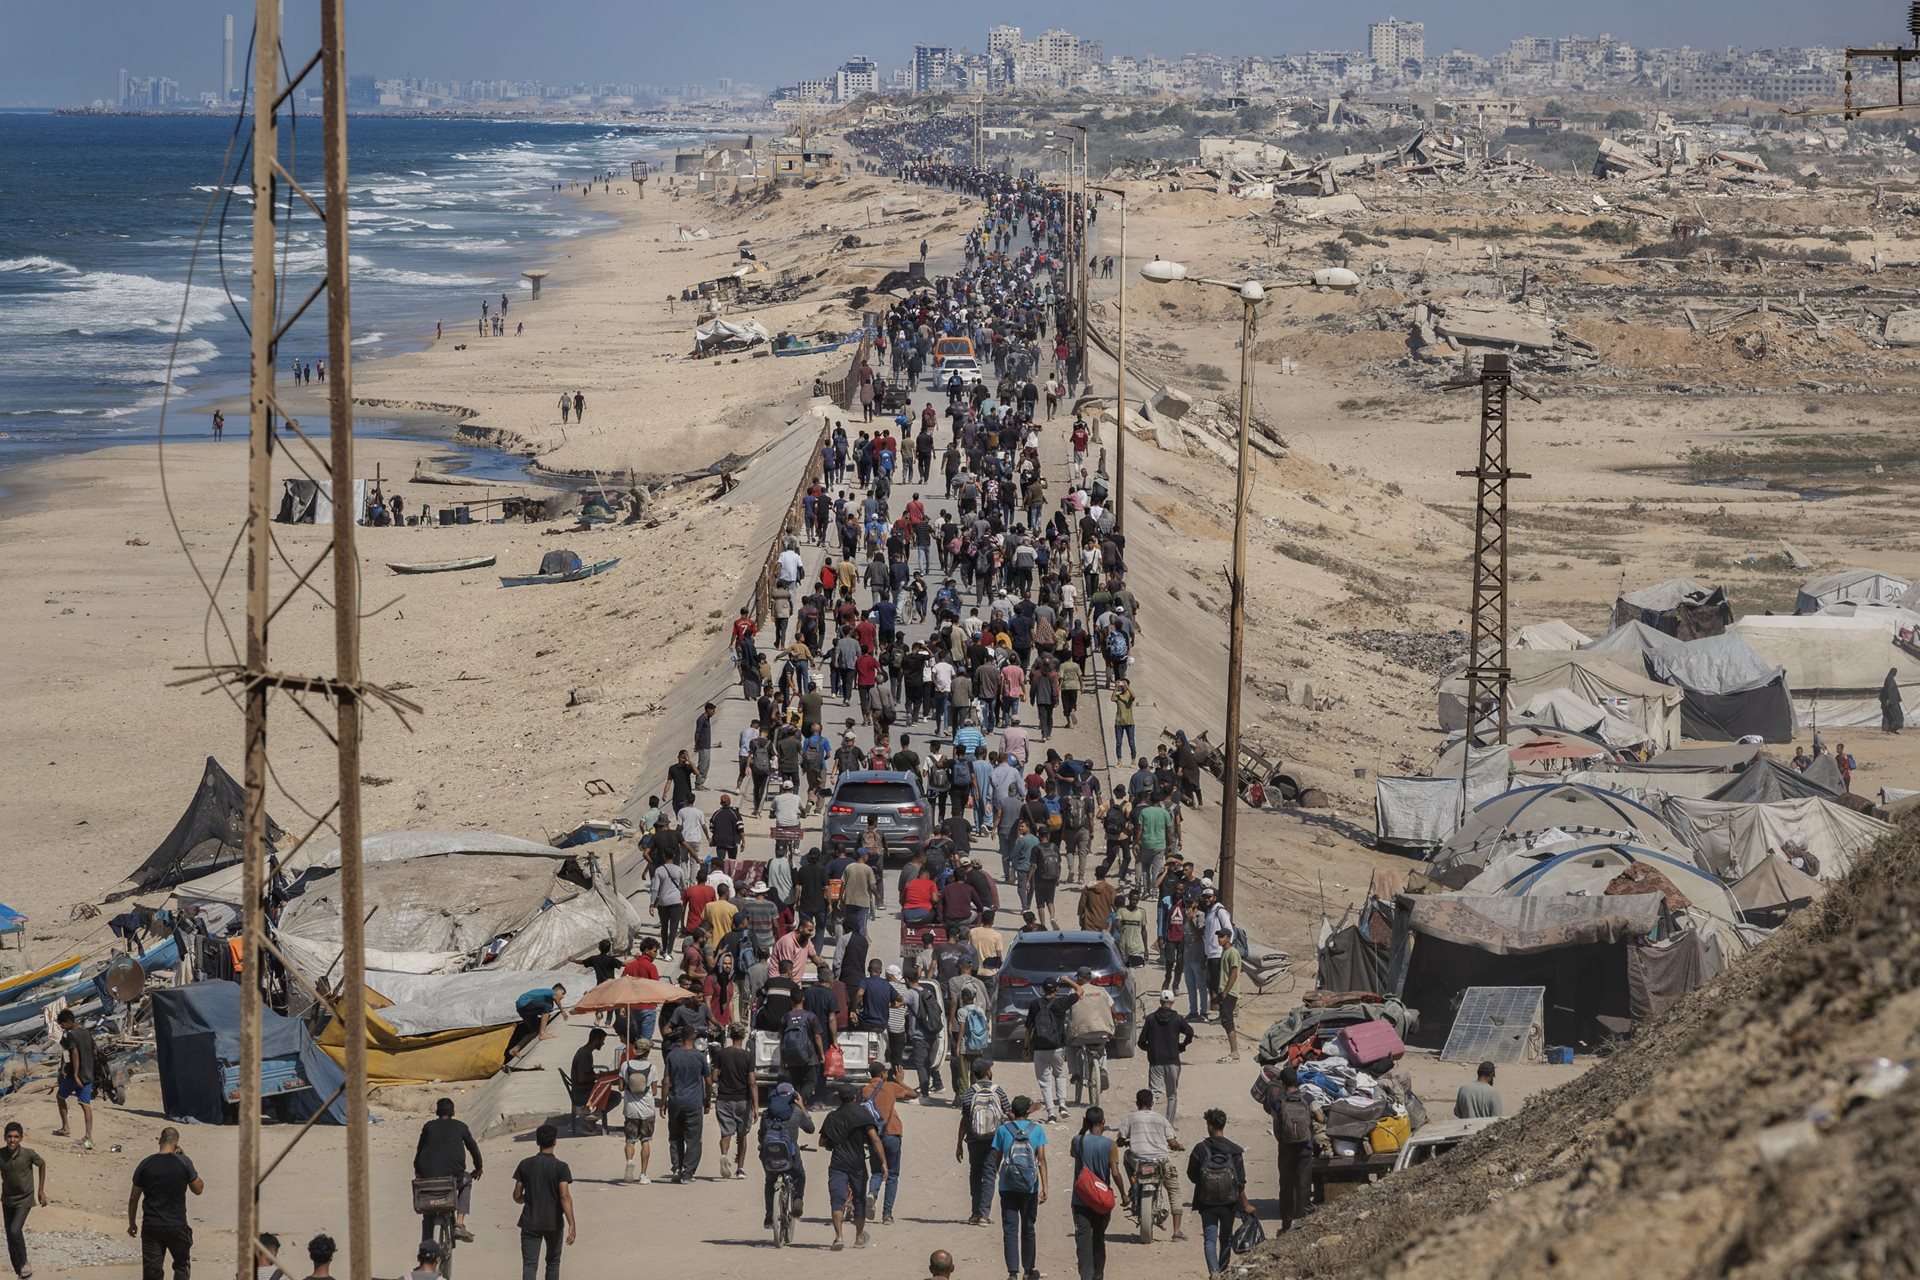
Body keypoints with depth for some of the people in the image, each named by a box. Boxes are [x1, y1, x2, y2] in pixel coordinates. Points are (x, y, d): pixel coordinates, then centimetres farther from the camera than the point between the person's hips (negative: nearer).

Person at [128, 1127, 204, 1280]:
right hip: (177, 1226, -1)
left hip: (151, 1226, 1)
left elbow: (134, 1198, 1)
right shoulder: (183, 1163, -9)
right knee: (182, 1266, 20)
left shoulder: (146, 1164, -4)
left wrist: (132, 1223, 15)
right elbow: (198, 1189, 3)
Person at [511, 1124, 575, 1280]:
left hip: (530, 1222, 1)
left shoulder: (525, 1165, -2)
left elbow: (517, 1196, 3)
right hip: (553, 1222, -1)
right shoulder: (560, 1167, -9)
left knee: (529, 1265, -3)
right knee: (553, 1262, 18)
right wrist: (571, 1224, -19)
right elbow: (565, 1196, -18)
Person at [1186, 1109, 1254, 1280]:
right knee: (1226, 1239, 18)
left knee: (1209, 1239, -1)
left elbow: (1192, 1176, -1)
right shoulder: (1234, 1150, -7)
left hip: (1206, 1203, -1)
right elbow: (1240, 1182, -6)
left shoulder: (1200, 1149, -10)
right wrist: (1246, 1204, 3)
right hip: (1229, 1202, 1)